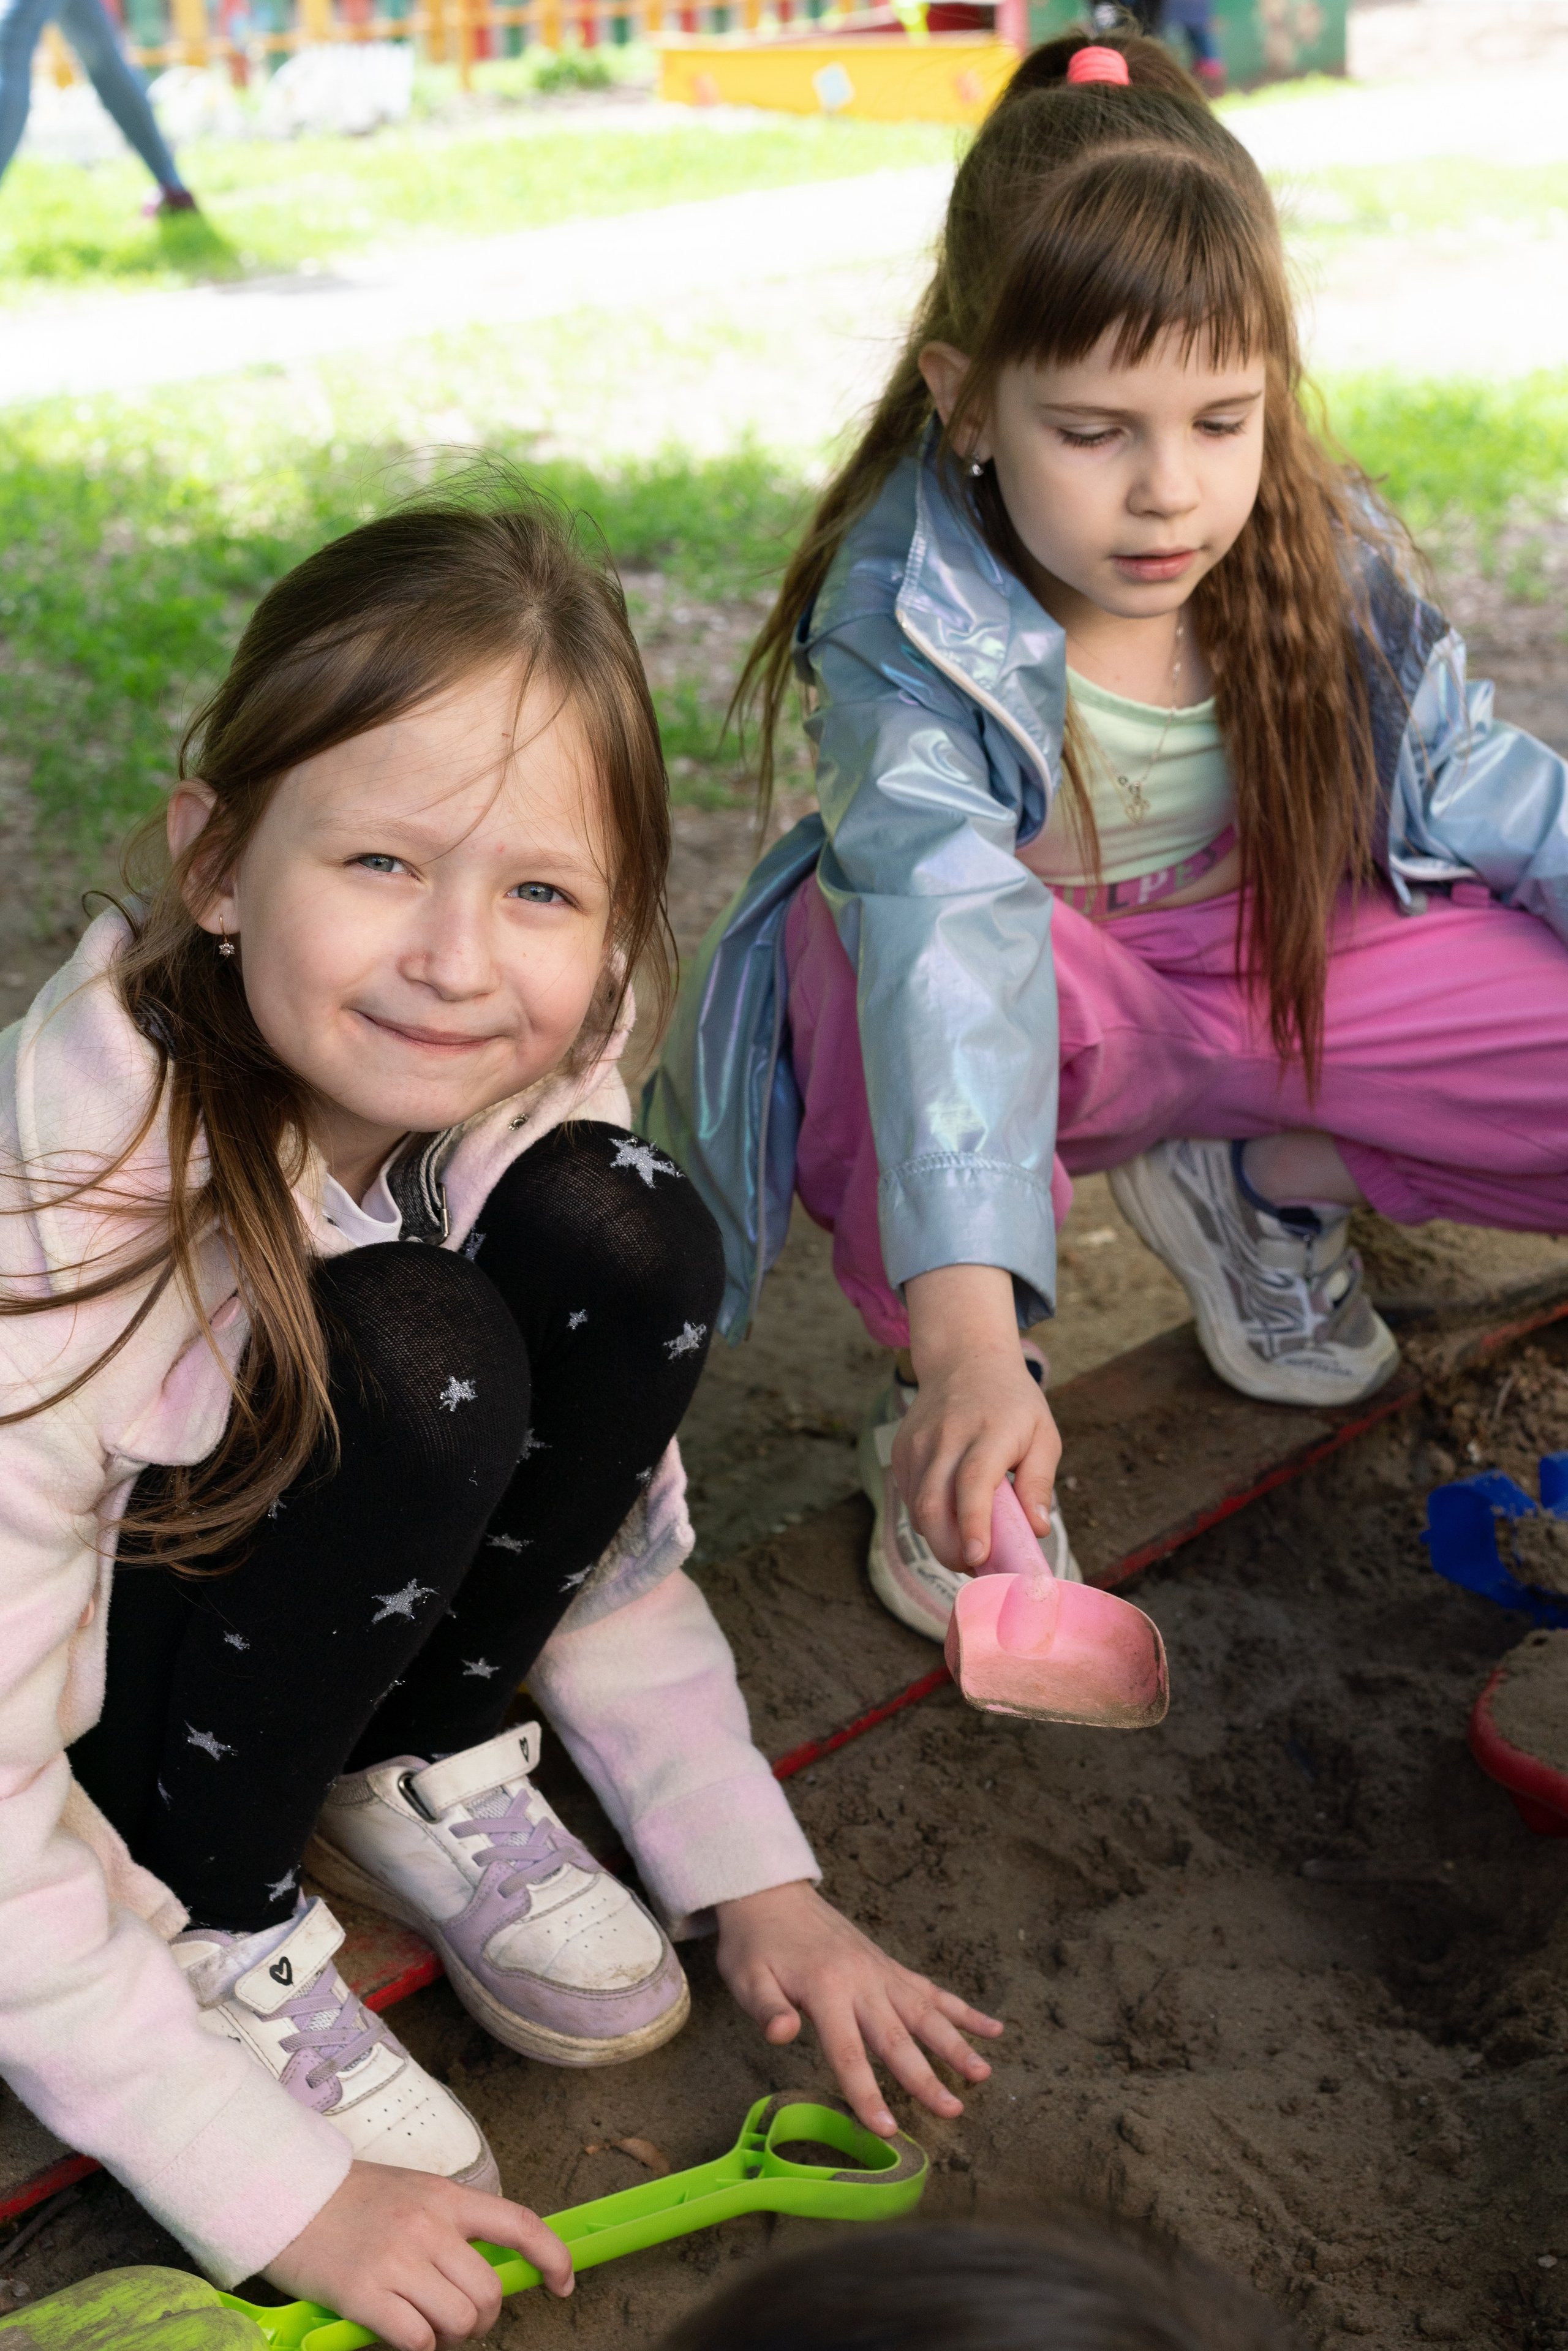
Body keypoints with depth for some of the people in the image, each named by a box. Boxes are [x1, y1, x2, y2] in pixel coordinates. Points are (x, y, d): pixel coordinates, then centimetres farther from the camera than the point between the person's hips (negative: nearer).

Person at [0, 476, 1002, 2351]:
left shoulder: (514, 1085, -17)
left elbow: (613, 1521, -3)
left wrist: (756, 1878, -7)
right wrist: (282, 2192, -24)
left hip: (330, 1635, 5)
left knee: (621, 1246, -19)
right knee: (409, 1362, -33)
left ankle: (409, 1768, 0)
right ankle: (205, 1916, -10)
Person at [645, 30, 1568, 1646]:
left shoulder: (1325, 549, -14)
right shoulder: (910, 623, -30)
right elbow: (945, 928, -45)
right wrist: (968, 1326, -56)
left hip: (1276, 961, 5)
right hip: (1040, 1013, -4)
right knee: (871, 944, -40)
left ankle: (1258, 1185, 10)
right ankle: (940, 1406, -17)